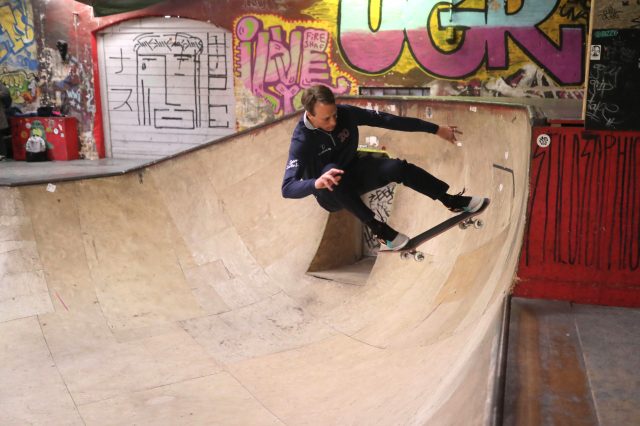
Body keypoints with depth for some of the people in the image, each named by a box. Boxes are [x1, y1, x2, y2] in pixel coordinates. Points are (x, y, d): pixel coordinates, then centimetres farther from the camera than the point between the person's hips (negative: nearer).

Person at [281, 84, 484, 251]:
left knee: (397, 168, -23)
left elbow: (387, 120, -12)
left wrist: (435, 128, -9)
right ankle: (377, 227, -30)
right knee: (331, 169, -39)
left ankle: (452, 201, -6)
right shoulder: (302, 141, -27)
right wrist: (316, 183, -57)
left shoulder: (345, 113, -16)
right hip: (330, 194, -4)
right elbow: (287, 188, -36)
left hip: (354, 173, 4)